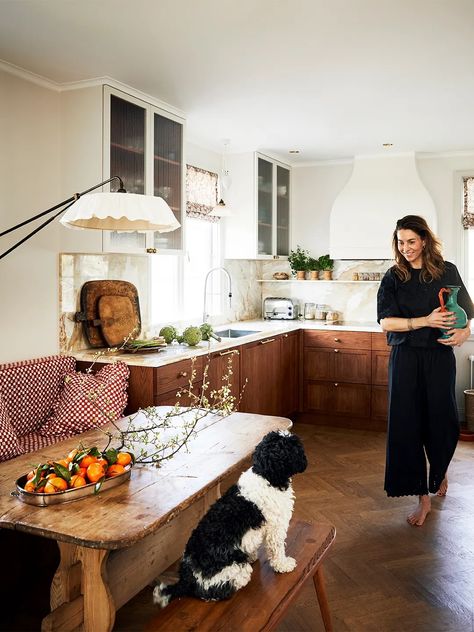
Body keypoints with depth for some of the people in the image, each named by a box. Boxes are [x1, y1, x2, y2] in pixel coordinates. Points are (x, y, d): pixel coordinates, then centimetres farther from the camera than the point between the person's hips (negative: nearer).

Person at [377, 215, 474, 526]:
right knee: (408, 424, -1)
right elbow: (386, 322, -6)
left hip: (439, 357, 0)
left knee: (442, 421, 4)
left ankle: (440, 469, 40)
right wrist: (426, 321, -19)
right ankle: (423, 497, 13)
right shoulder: (394, 277, 2)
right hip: (406, 358, 0)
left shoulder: (447, 272, 2)